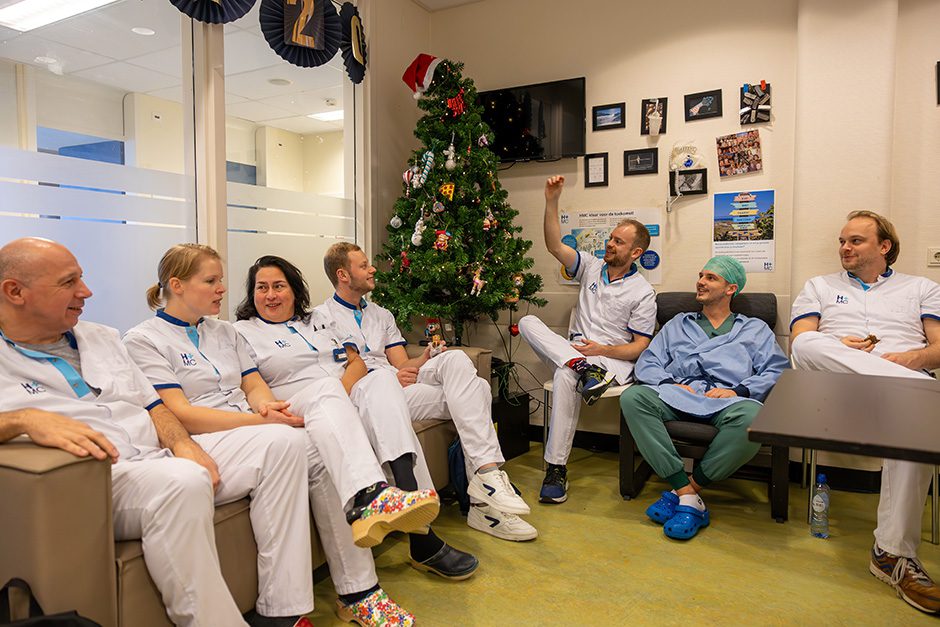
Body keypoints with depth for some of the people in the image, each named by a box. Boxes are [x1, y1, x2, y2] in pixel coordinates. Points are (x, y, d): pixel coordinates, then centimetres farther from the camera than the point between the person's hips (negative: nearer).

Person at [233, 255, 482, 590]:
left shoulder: (318, 321, 28)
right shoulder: (243, 332, 12)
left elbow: (357, 362, 17)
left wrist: (341, 390, -8)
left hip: (347, 397, 4)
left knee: (381, 377, -28)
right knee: (326, 387, -37)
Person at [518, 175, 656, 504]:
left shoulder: (642, 292, -1)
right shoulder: (591, 267, 12)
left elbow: (640, 347, -3)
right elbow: (555, 246, 0)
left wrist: (602, 349, -20)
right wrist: (552, 202, -10)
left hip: (614, 359, -5)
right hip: (574, 350, 6)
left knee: (565, 376, -39)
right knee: (527, 322, -18)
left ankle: (556, 468, -34)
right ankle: (583, 368, -38)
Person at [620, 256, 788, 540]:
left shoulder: (755, 329, 26)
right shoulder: (678, 324, 30)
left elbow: (777, 371, 9)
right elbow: (646, 364, 18)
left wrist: (738, 390, -9)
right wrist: (671, 384, -4)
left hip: (726, 400, -1)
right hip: (677, 396, 2)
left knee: (751, 416, -39)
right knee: (632, 397, -31)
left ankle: (691, 487, -21)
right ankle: (688, 497, -30)